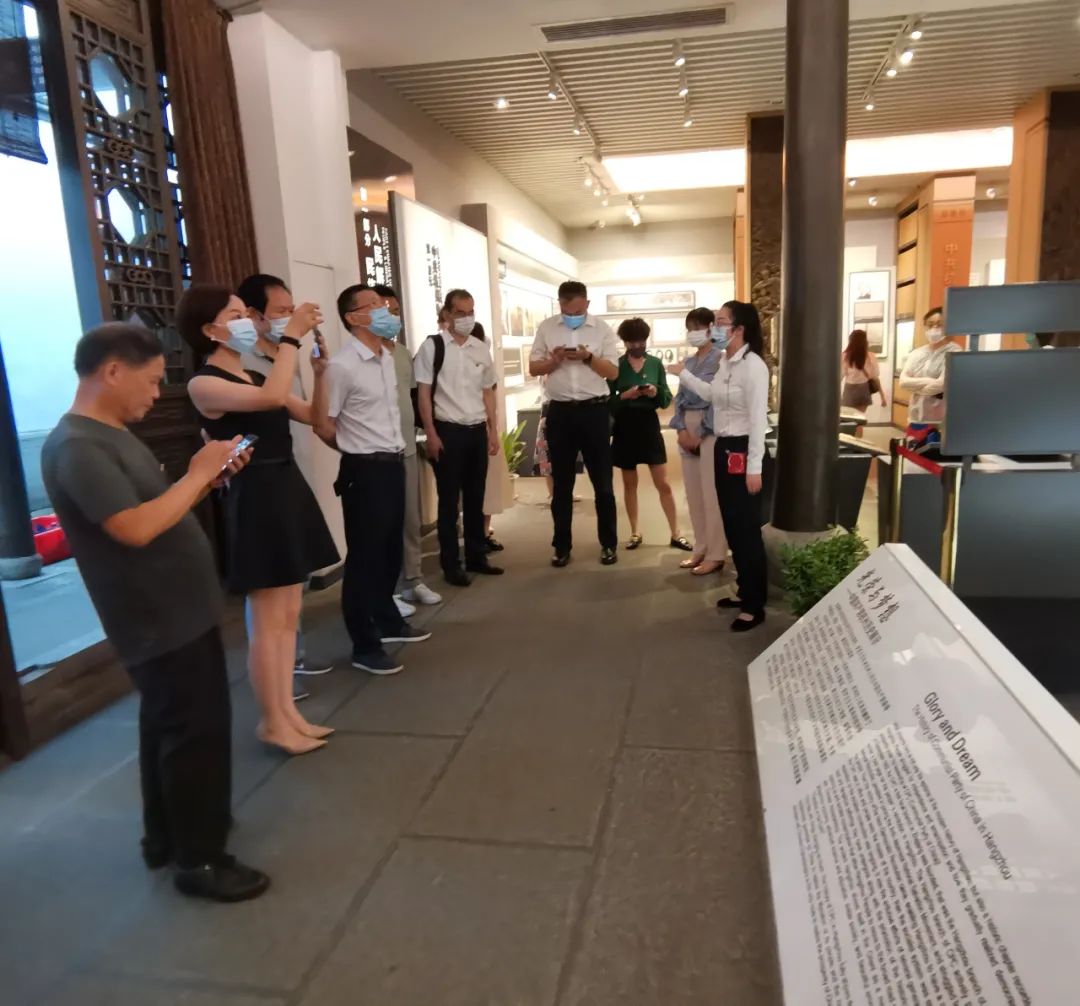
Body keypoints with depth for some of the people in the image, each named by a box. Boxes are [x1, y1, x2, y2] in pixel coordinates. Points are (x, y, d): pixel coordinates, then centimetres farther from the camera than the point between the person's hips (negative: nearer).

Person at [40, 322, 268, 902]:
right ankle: (199, 859, 17)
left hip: (178, 611, 10)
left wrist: (212, 477, 2)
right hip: (160, 621, -10)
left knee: (169, 726, 21)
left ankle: (167, 837, 38)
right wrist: (197, 474, -20)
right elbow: (136, 528, -30)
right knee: (195, 732, 1)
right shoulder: (76, 448, -21)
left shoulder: (113, 436, 11)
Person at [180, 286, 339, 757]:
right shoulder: (204, 384, -11)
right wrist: (291, 337, -19)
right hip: (255, 500, -9)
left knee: (289, 615, 13)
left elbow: (312, 414, 14)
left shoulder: (255, 377, 15)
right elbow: (272, 398, -27)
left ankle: (288, 711, 24)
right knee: (268, 619, 0)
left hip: (290, 492, 9)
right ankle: (272, 721, 15)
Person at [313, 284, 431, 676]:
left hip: (393, 464, 8)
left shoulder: (387, 357, 10)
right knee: (365, 556, 2)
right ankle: (364, 646, 15)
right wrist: (358, 452, 3)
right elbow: (322, 424, -12)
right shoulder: (342, 366, -16)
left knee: (391, 550, 18)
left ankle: (387, 621, 37)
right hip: (365, 471, -8)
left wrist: (392, 451, 15)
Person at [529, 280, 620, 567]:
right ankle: (562, 546, 18)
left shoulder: (602, 329, 1)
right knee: (561, 483, 8)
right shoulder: (546, 328, 5)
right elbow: (533, 368, 5)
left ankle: (608, 544, 17)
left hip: (594, 410, -1)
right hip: (560, 412, 1)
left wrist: (588, 357, -19)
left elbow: (613, 372, -3)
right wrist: (554, 360, -15)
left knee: (602, 482, 5)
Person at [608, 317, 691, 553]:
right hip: (625, 428, 0)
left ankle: (675, 534, 9)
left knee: (663, 484, 0)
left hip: (649, 426, 1)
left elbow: (667, 400, 3)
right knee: (630, 483, 10)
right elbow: (608, 401, -3)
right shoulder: (616, 365, -2)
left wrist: (656, 393, -17)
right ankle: (634, 533, 21)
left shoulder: (656, 364, 2)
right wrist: (625, 396, -21)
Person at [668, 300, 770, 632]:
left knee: (747, 530, -1)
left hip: (743, 451, -9)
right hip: (723, 448, 9)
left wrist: (754, 468, -21)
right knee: (732, 526, 16)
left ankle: (755, 606, 10)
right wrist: (683, 374, 28)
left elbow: (758, 418, -20)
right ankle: (745, 591, 30)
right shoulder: (725, 362, 10)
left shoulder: (753, 365, -18)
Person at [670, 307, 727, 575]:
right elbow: (680, 397, 12)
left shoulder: (719, 358, -6)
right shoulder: (688, 361, 15)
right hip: (688, 426, 7)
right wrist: (682, 429, -4)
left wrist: (700, 433, -14)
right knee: (693, 493, 9)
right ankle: (701, 550, 18)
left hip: (710, 428, -7)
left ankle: (715, 555, 0)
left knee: (711, 494, -7)